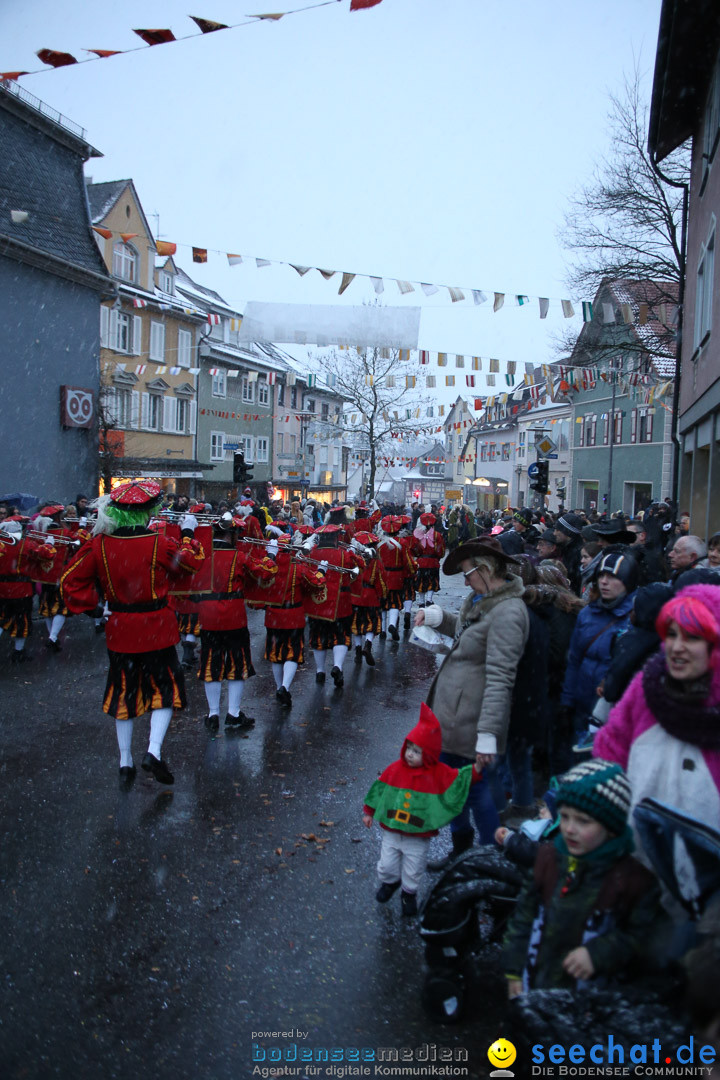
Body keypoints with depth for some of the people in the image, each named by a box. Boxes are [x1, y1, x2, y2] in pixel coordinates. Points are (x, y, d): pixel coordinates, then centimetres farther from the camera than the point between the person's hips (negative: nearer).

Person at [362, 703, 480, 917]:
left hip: (418, 838, -2)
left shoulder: (439, 773, -15)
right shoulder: (396, 768, -9)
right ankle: (390, 883, 51)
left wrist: (476, 769, -39)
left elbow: (461, 779, -22)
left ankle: (409, 894, 44)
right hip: (391, 832, 2)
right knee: (387, 865, 18)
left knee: (413, 871, 14)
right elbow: (379, 789, 1)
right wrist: (368, 812, 6)